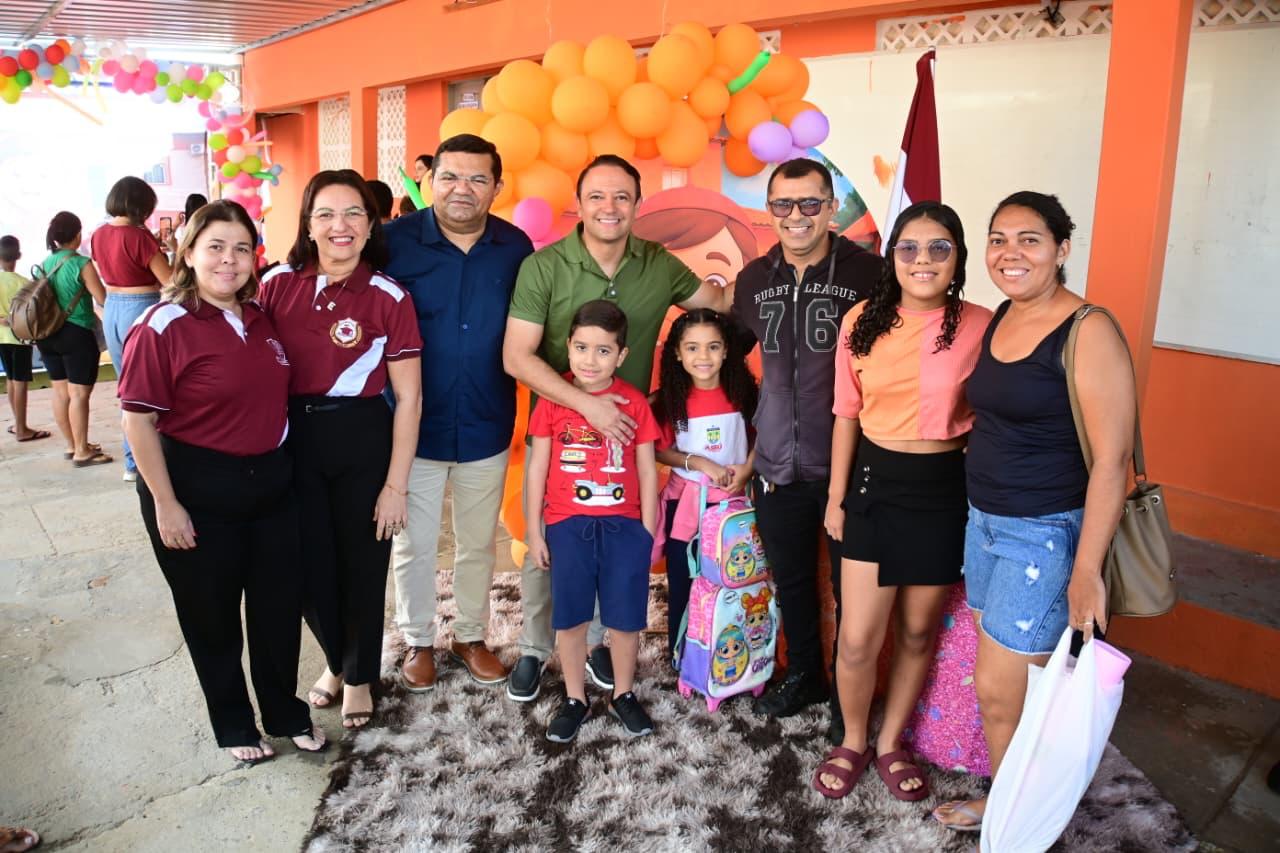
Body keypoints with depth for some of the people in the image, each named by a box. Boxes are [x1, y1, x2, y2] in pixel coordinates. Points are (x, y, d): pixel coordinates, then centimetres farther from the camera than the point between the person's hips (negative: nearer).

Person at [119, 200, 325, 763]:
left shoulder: (260, 317, 4)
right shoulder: (163, 328, -13)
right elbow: (139, 421, -13)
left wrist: (282, 462, 14)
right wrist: (165, 504, -15)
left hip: (272, 483, 5)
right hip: (198, 493, -5)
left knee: (279, 606, 14)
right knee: (212, 615, 12)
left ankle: (285, 711, 36)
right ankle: (233, 724, 33)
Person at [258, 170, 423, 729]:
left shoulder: (388, 297, -9)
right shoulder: (278, 284, -1)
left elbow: (408, 397, -8)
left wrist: (396, 484, -10)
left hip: (363, 442, -2)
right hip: (291, 441, 3)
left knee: (363, 565, 10)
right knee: (308, 565, 12)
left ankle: (359, 675, 36)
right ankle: (336, 658, 41)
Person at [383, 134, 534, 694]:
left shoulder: (515, 248, -3)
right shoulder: (395, 241, -11)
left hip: (486, 429, 2)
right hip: (414, 427, -2)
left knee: (479, 543, 17)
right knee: (414, 544, 13)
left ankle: (470, 637, 38)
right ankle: (418, 642, 35)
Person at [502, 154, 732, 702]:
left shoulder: (660, 266, -4)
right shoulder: (543, 267, -14)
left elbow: (718, 300, 10)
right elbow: (516, 356, -19)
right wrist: (587, 404, -27)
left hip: (626, 429, 3)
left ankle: (596, 641, 38)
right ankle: (533, 650, 31)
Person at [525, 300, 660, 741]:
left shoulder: (634, 402, -3)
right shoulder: (552, 400, -3)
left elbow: (647, 470, 2)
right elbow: (537, 468, 2)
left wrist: (647, 531, 2)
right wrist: (534, 531, 3)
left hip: (624, 525, 0)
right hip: (567, 526, 0)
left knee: (625, 617, 9)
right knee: (570, 618, 10)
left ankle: (623, 694, 31)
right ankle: (575, 699, 28)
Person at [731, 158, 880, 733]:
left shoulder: (866, 272, -10)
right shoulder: (754, 279, 6)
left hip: (848, 467, -4)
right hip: (778, 466, 5)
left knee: (852, 588, 10)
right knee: (790, 581, 20)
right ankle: (802, 674, 42)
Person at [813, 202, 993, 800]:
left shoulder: (979, 326, -8)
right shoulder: (863, 322, -3)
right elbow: (847, 414, 3)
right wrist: (835, 497, 5)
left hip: (944, 489, 0)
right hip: (874, 483, 1)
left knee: (917, 633, 15)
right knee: (857, 640, 2)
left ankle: (891, 741, 38)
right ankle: (853, 742, 30)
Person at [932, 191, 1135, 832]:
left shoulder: (1087, 333, -17)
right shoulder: (1000, 317, 7)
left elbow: (1111, 458, -20)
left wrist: (1086, 570, -21)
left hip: (1045, 535, -7)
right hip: (984, 520, 7)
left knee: (1000, 693, 2)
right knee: (1004, 683, 16)